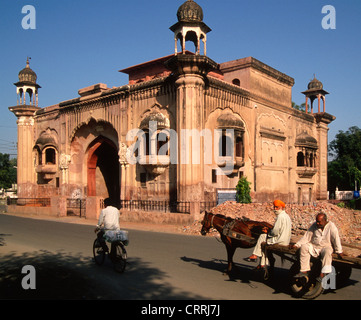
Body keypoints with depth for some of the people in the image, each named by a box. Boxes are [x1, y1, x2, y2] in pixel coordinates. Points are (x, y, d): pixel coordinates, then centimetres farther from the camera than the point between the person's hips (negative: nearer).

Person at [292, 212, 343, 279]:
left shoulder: (331, 226, -7)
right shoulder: (314, 226, 4)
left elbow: (336, 239, -11)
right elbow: (306, 237, 4)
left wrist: (339, 251, -16)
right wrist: (297, 245, -4)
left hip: (326, 246, -4)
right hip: (314, 247, 4)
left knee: (327, 251, -36)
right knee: (304, 247, -22)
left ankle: (323, 273, -38)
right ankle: (304, 271, -23)